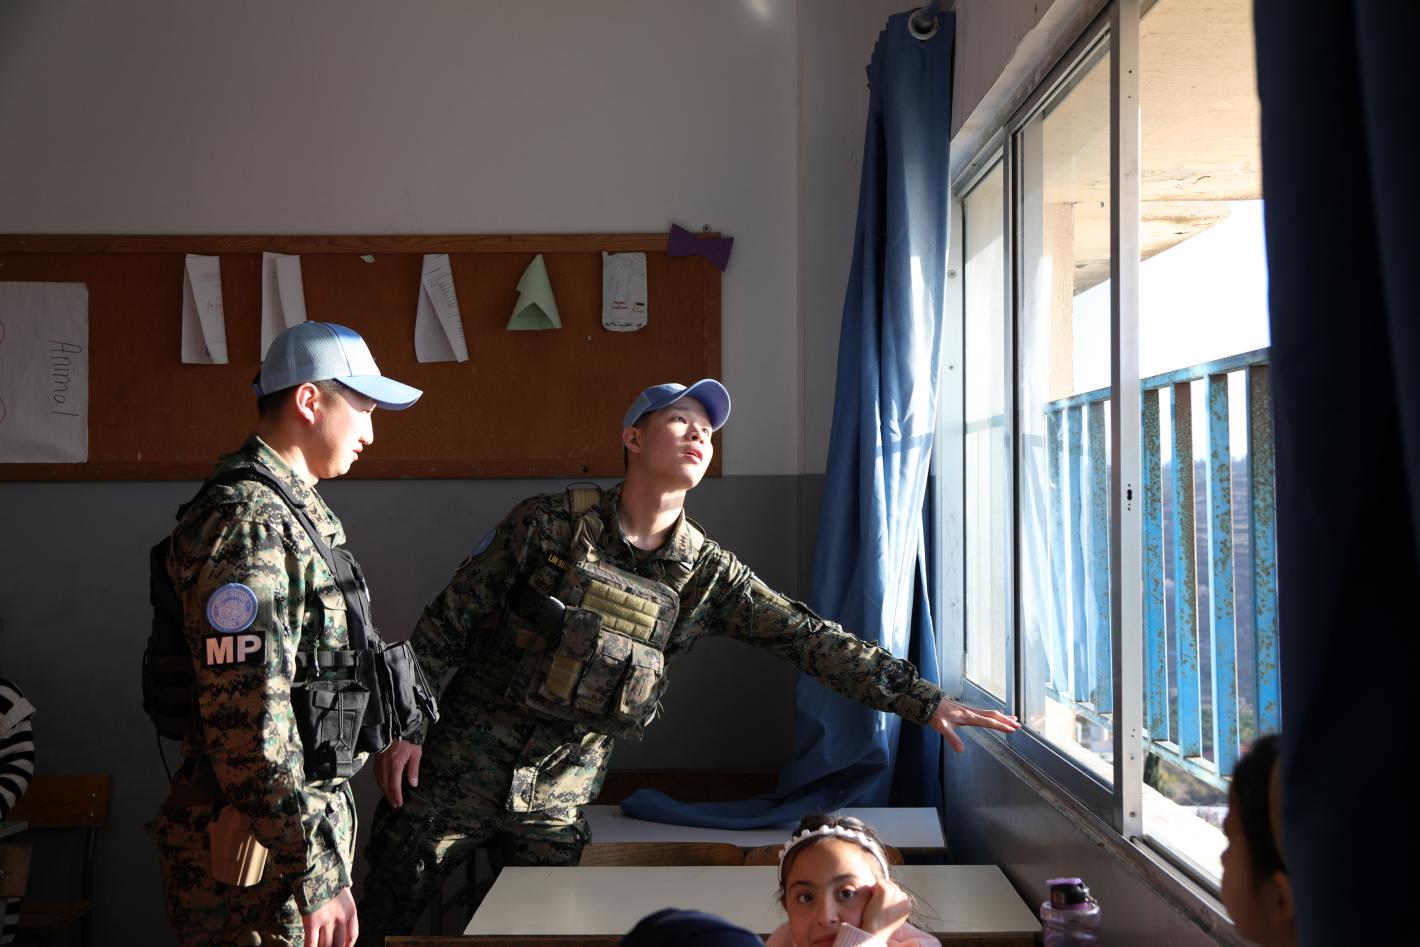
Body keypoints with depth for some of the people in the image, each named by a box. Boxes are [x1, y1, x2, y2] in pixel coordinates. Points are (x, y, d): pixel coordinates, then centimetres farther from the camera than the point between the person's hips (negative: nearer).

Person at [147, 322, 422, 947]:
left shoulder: (296, 512, 13)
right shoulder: (248, 522, -20)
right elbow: (248, 719, -26)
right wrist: (315, 874, -25)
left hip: (313, 813, 9)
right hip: (262, 849, -9)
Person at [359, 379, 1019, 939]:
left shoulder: (708, 574, -2)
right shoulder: (551, 523, -10)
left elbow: (809, 639, -5)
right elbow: (450, 621, -4)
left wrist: (925, 701, -10)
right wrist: (401, 725, -6)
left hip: (564, 780, 2)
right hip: (470, 753, -2)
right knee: (385, 908, 2)